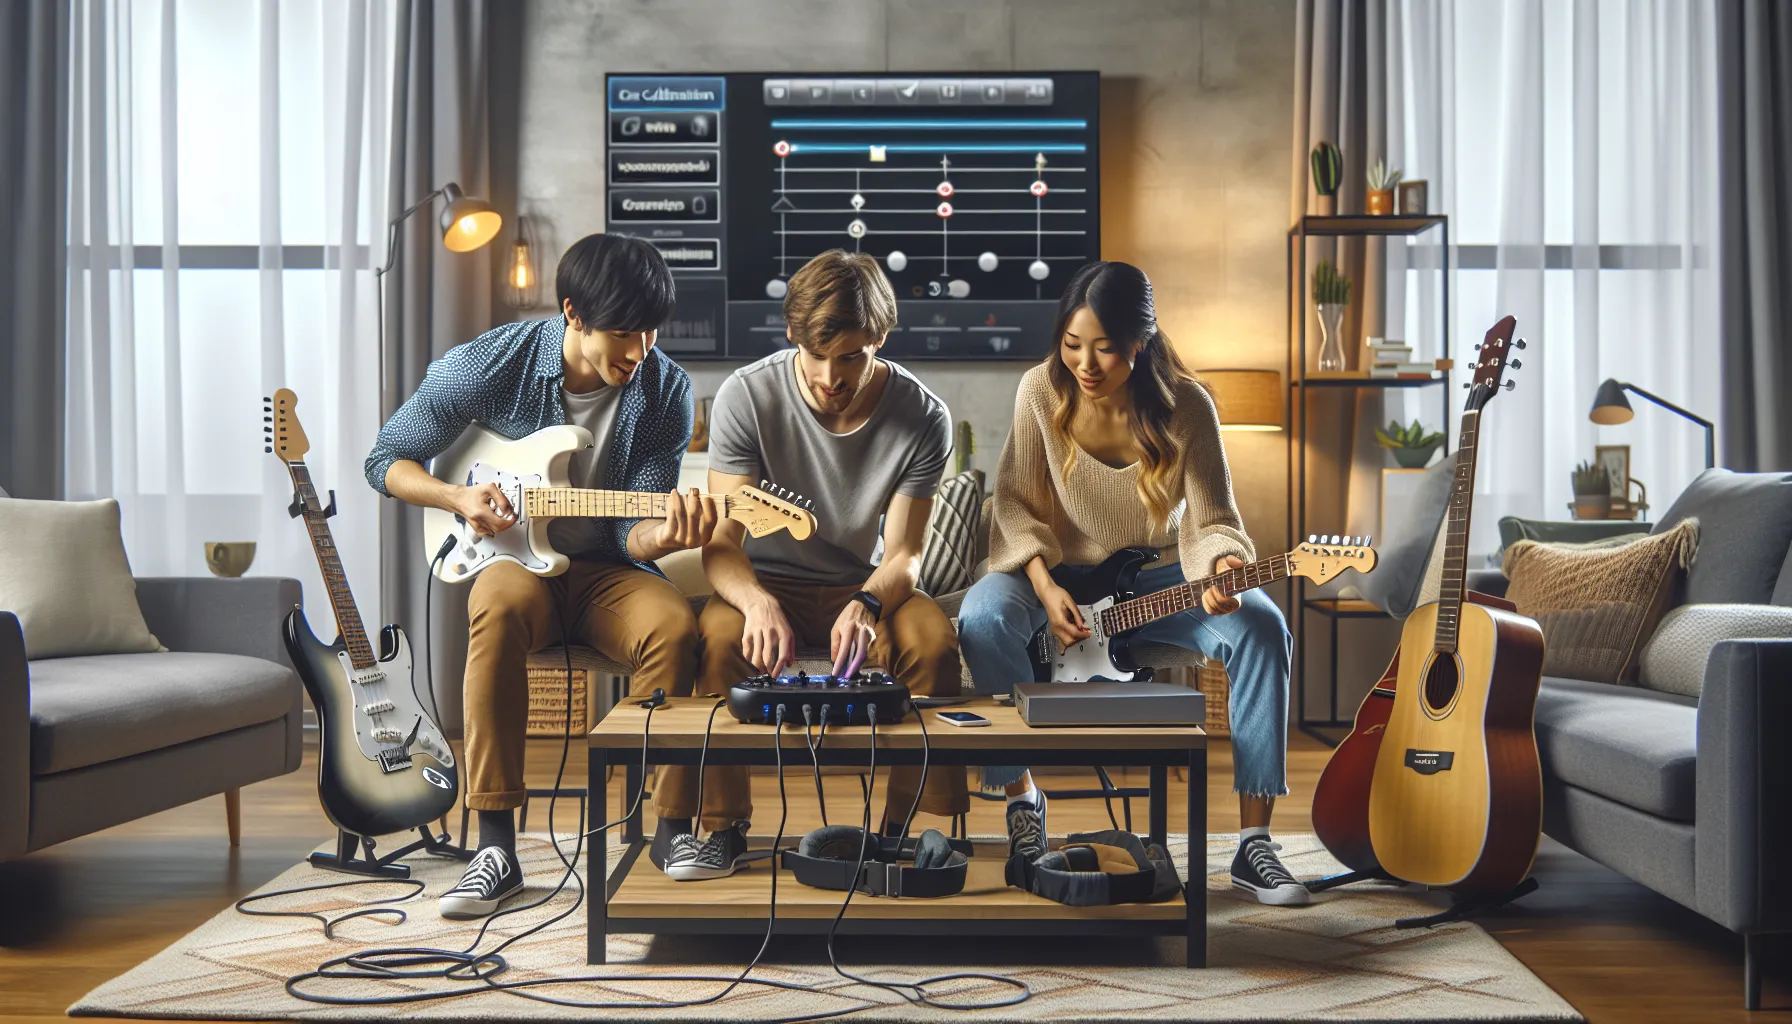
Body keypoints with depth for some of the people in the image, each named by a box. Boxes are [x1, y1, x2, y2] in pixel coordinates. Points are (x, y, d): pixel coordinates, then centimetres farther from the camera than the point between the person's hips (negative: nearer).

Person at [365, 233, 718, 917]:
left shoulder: (665, 391, -6)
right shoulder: (488, 365, -10)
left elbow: (630, 532, -7)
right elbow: (387, 460, 3)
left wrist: (660, 535, -31)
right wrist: (457, 497, -16)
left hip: (606, 574, 1)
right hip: (511, 560, -1)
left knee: (674, 625, -32)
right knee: (500, 605, -37)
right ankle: (496, 847, -31)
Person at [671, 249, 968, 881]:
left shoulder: (922, 418, -12)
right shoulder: (746, 397, -16)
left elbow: (904, 553, -10)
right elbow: (721, 542, -18)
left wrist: (867, 604, -34)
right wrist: (757, 601, -42)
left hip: (861, 587, 1)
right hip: (764, 584, -1)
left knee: (934, 638, -30)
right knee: (719, 636, -34)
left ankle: (908, 829, -15)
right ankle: (717, 825, -17)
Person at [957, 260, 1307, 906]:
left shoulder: (1185, 406, -14)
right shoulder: (1042, 392, -12)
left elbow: (1211, 519, -10)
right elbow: (1017, 504, -6)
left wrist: (1221, 565, -34)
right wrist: (1045, 588, -21)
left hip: (1158, 576, 0)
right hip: (1061, 571, 0)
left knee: (1261, 627, -27)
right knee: (984, 617, -32)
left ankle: (1253, 843, -21)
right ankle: (1022, 797, -10)